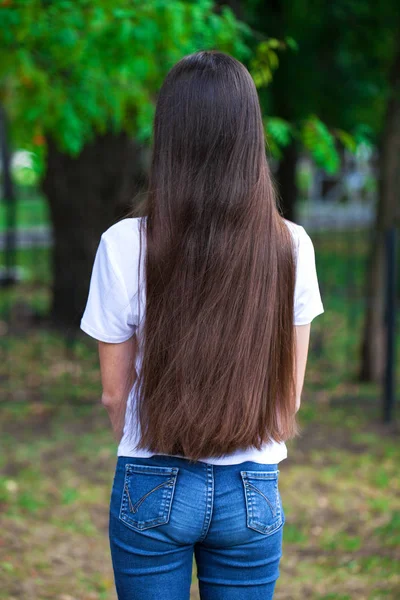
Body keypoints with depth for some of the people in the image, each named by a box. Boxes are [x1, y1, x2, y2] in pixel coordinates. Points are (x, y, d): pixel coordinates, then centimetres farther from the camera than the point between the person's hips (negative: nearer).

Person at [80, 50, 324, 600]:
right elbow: (290, 393, 0)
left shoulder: (125, 245, -13)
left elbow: (115, 392, -3)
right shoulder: (291, 246, -9)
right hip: (254, 492, 1)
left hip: (153, 491, -1)